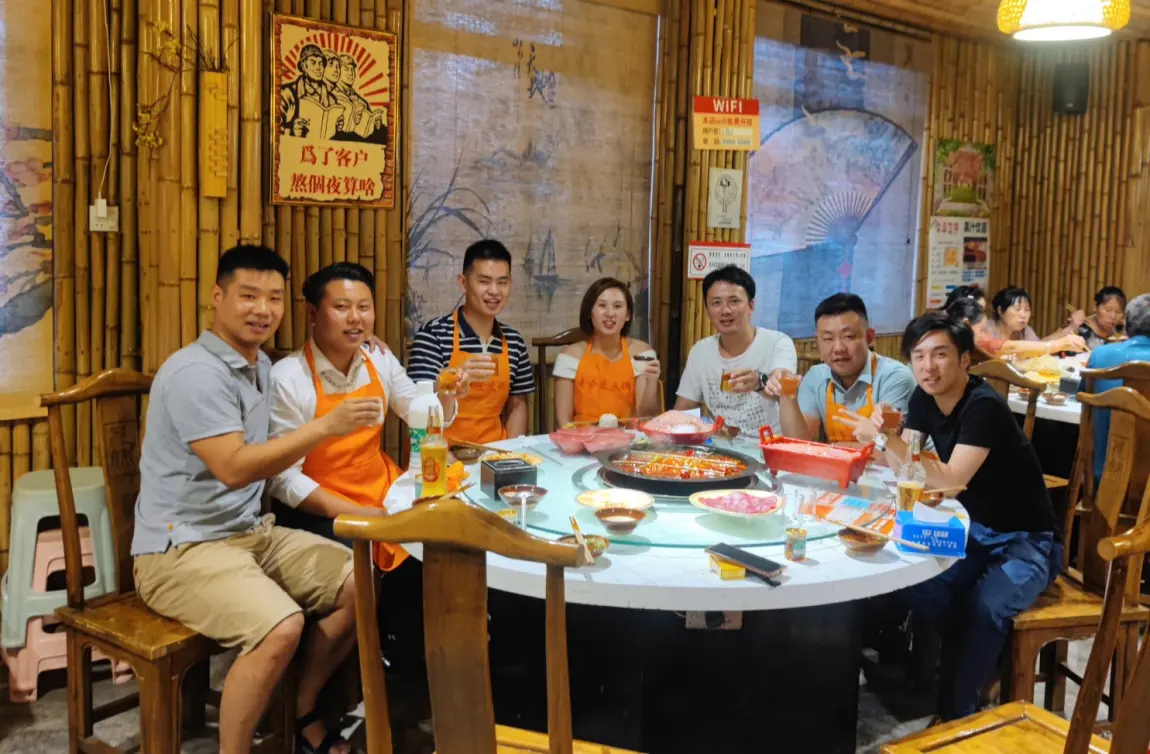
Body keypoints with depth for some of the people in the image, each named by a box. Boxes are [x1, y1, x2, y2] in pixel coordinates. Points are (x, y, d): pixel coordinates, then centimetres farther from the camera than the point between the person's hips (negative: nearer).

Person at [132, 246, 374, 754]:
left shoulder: (262, 366, 12)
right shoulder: (195, 372, -18)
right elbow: (233, 468, -28)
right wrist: (324, 427, -29)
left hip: (251, 532, 9)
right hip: (182, 548, -9)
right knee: (281, 626, -31)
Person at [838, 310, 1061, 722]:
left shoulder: (984, 406, -25)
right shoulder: (925, 398, -1)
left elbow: (951, 481, -34)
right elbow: (906, 464, -4)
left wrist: (883, 439, -33)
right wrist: (880, 436, -24)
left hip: (1026, 541, -7)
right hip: (974, 533, 7)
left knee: (986, 606, -34)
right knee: (913, 583, -19)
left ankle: (955, 712, -15)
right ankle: (986, 664, 3)